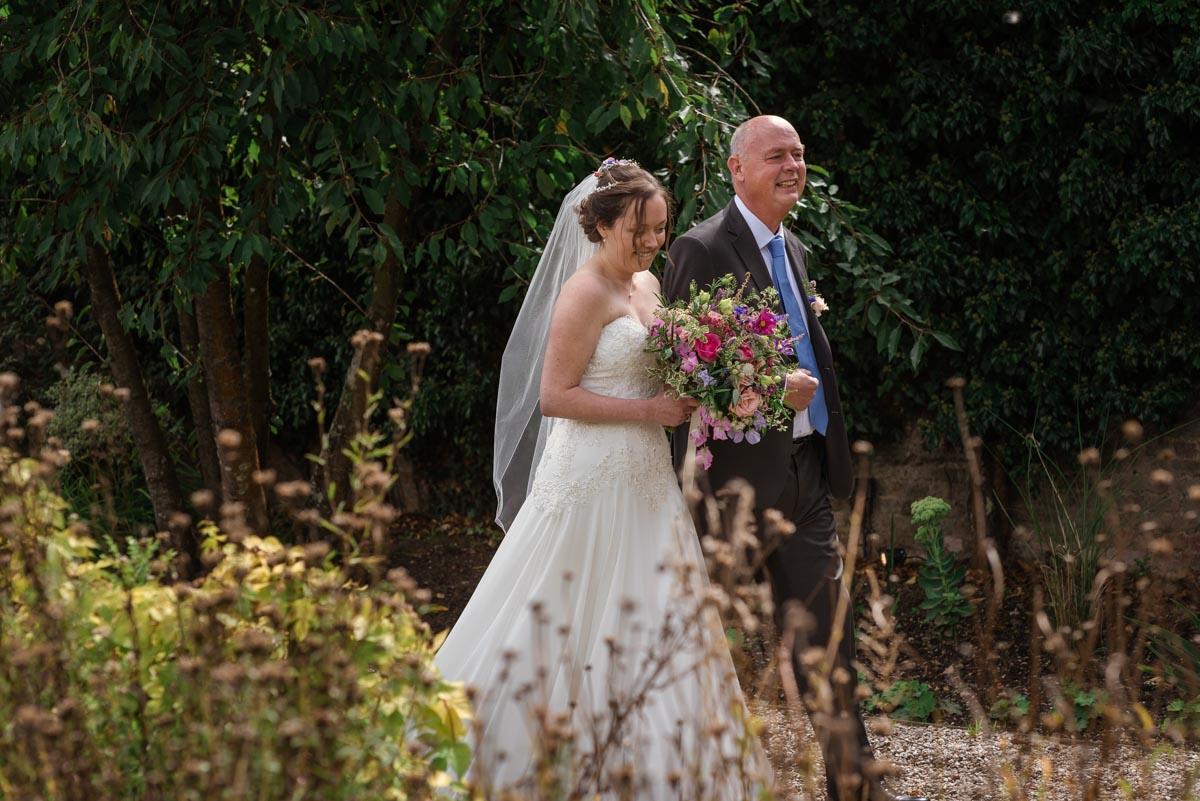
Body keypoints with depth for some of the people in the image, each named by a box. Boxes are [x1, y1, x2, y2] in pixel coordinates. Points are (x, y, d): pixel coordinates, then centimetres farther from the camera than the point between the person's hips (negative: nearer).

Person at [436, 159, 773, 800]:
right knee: (573, 626, -3)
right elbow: (554, 397, -17)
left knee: (657, 623, 7)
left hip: (646, 477, 9)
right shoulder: (587, 294, -13)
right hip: (593, 477, -9)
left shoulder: (647, 284, 13)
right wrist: (649, 410, -19)